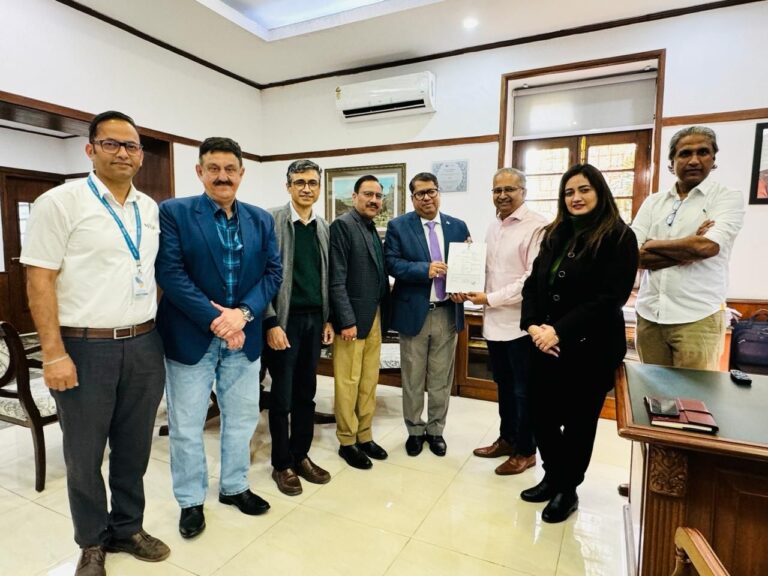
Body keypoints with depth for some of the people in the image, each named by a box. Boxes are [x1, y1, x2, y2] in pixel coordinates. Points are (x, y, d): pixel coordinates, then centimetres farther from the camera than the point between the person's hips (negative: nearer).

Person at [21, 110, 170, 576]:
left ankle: (128, 528, 36)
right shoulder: (61, 202, -6)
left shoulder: (151, 209, 9)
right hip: (85, 347, -4)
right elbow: (40, 280, -9)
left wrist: (155, 330, 9)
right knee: (84, 453, 13)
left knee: (135, 448, 16)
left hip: (144, 346, 4)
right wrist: (54, 353, -13)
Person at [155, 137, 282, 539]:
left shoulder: (261, 220, 6)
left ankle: (234, 487, 37)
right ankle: (190, 501, 30)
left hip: (244, 335, 4)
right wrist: (215, 319, -19)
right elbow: (170, 273, -13)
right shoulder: (173, 212, -5)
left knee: (242, 416, 15)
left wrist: (242, 313, -15)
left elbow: (273, 272, 0)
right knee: (186, 423, 9)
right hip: (191, 335, -3)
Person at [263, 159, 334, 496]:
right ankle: (282, 464, 23)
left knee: (306, 393, 13)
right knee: (282, 396, 6)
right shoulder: (272, 221, -8)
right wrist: (271, 323, -15)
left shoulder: (323, 228, 10)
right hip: (285, 318, -5)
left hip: (314, 318, 5)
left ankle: (301, 456, 29)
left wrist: (327, 319, 10)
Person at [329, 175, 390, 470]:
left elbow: (379, 276, 13)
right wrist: (347, 320, -20)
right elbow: (336, 279, -16)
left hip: (375, 318, 8)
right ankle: (347, 442, 18)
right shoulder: (342, 225, -9)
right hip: (352, 318, -8)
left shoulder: (373, 230, 15)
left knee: (369, 381, 14)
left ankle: (364, 436, 27)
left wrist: (383, 317, 8)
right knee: (348, 382, 4)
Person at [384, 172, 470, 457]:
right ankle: (415, 430, 30)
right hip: (414, 312, -2)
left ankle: (435, 430, 31)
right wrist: (425, 269, -23)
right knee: (413, 379, 12)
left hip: (448, 314, 2)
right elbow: (391, 263, -10)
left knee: (441, 379, 14)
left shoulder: (458, 227, 6)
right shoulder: (398, 226, -2)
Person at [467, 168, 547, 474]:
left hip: (521, 322, -7)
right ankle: (507, 439, 37)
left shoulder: (537, 226, -13)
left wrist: (490, 298, -16)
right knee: (504, 386, 20)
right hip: (494, 321, 7)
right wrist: (472, 288, -2)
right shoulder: (493, 226, 12)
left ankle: (525, 451, 26)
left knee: (523, 390, 8)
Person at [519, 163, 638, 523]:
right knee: (541, 415, 10)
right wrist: (533, 325, -9)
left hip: (590, 348, -5)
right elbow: (532, 284, 7)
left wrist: (560, 331, -20)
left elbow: (609, 298, -16)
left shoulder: (619, 238, -7)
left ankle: (568, 489, 31)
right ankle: (553, 477, 34)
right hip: (544, 344, 5)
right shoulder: (554, 236, 11)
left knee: (578, 422, 10)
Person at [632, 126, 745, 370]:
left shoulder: (728, 198, 0)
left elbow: (707, 246, -18)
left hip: (698, 317, -3)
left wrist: (651, 245, -5)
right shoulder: (652, 202, 9)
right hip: (648, 314, 3)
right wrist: (688, 249, -11)